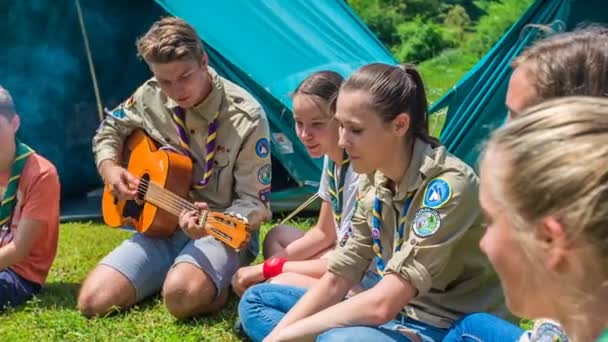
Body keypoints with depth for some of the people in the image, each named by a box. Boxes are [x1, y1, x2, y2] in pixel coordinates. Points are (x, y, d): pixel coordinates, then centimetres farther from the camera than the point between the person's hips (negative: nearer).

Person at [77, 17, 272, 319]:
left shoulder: (245, 117, -18)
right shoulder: (151, 97, -3)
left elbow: (254, 203, -16)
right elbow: (109, 129, 18)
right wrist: (109, 168, -4)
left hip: (221, 232, -5)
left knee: (181, 295, -36)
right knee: (93, 301, -11)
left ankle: (219, 283, -1)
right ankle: (172, 271, 13)